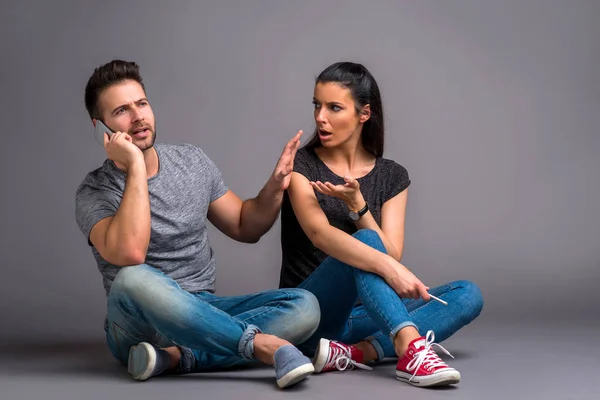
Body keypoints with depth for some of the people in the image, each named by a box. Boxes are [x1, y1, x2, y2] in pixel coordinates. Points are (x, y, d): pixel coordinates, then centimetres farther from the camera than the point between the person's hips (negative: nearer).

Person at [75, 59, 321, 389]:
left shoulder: (192, 161, 7)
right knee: (133, 280, -39)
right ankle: (262, 344, -29)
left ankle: (175, 357, -29)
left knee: (304, 306, -19)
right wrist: (135, 165, -25)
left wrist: (274, 188, -3)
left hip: (204, 312, 5)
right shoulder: (95, 192, -9)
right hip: (140, 323, -5)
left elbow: (245, 228, 16)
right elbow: (129, 254, -29)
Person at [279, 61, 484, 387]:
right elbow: (320, 234, -25)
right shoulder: (300, 165, -6)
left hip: (360, 317, 5)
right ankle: (412, 352, -49)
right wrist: (387, 267, -40)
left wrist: (356, 204, -21)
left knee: (468, 295, -16)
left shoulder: (392, 177, 6)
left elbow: (391, 253, -6)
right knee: (365, 241, -31)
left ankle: (352, 352, -34)